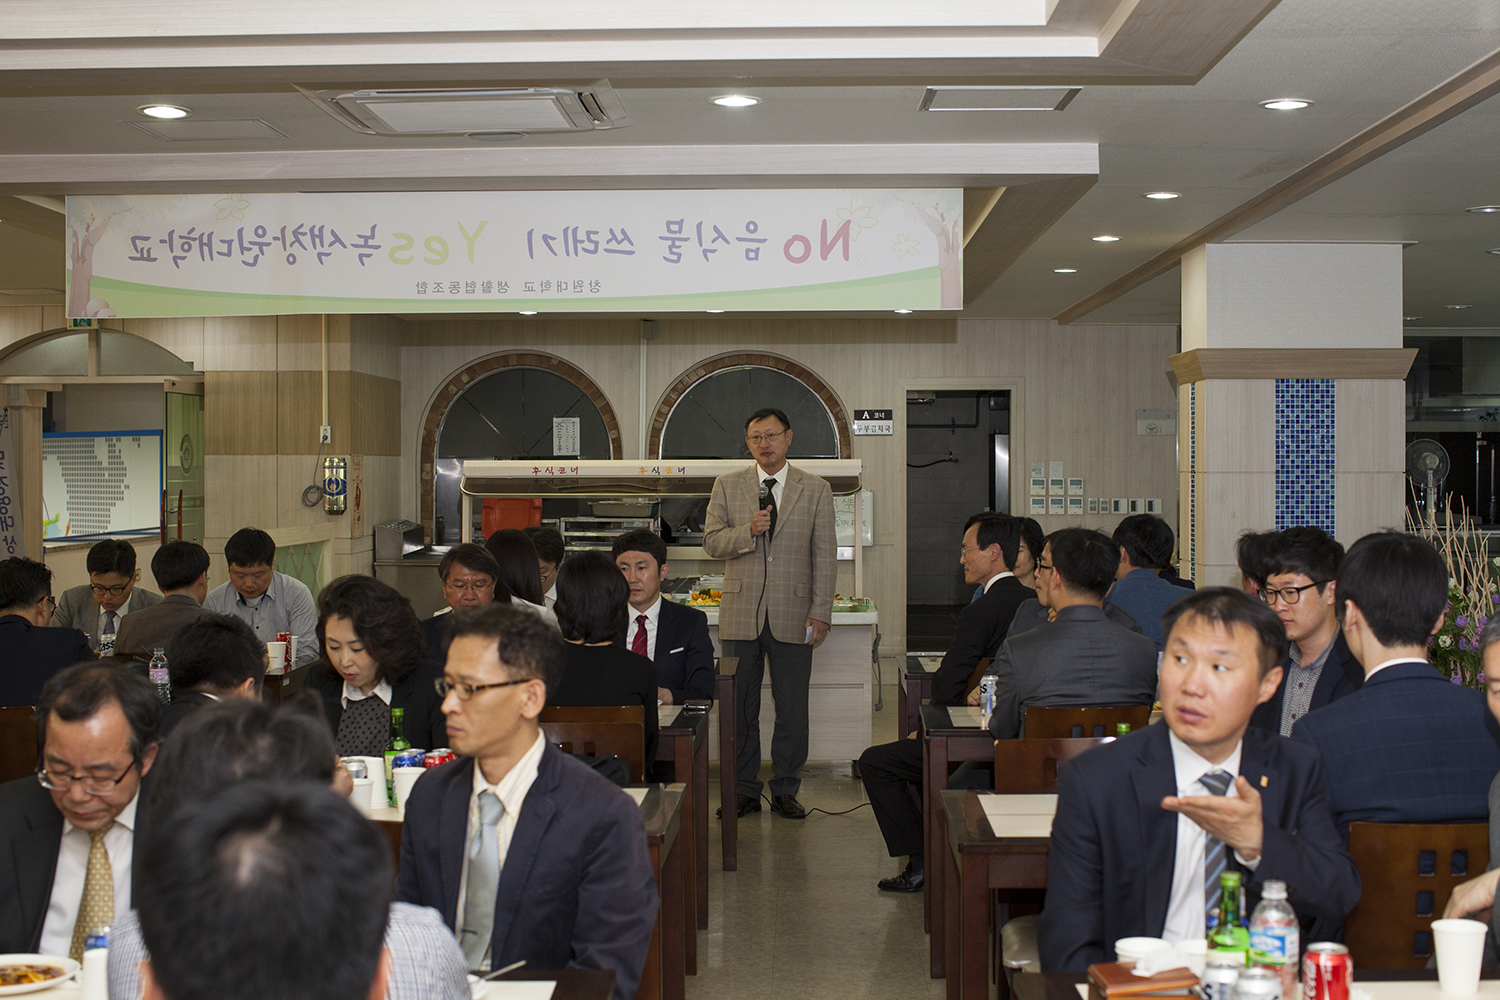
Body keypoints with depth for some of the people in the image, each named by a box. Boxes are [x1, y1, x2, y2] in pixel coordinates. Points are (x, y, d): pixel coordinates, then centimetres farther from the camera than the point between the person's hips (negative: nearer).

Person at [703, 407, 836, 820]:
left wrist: (820, 613, -5)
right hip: (741, 613, 1)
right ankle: (745, 790, 15)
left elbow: (824, 556, 2)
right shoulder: (727, 486, 8)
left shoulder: (816, 490, 5)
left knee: (793, 708, 2)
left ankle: (785, 790, 14)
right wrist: (748, 531, -15)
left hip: (792, 616, -1)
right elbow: (711, 542, 4)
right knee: (740, 707, 5)